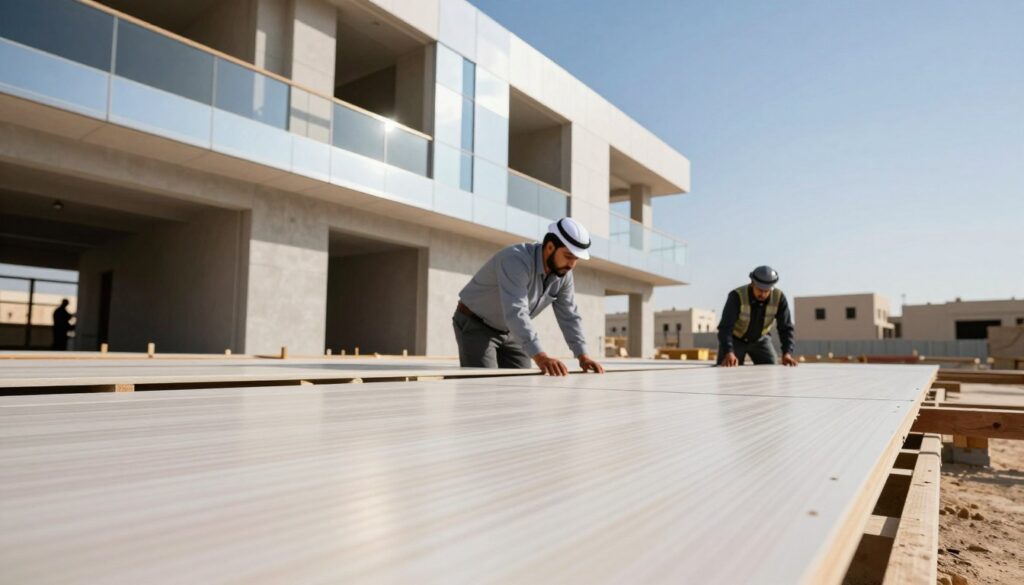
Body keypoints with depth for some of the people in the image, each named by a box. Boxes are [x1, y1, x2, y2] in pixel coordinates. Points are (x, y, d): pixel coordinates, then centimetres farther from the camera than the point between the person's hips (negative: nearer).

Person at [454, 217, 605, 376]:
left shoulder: (564, 274, -9)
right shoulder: (516, 260, -35)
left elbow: (569, 316, -5)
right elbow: (516, 313, -48)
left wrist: (583, 356, -17)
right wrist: (540, 357, -57)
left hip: (510, 332, 8)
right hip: (475, 326, -8)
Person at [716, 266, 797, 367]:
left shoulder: (779, 297, -23)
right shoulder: (737, 296, -33)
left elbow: (786, 327, -18)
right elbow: (725, 327, -39)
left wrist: (787, 352, -33)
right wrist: (729, 353, -53)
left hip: (760, 339, 3)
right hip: (735, 338, -3)